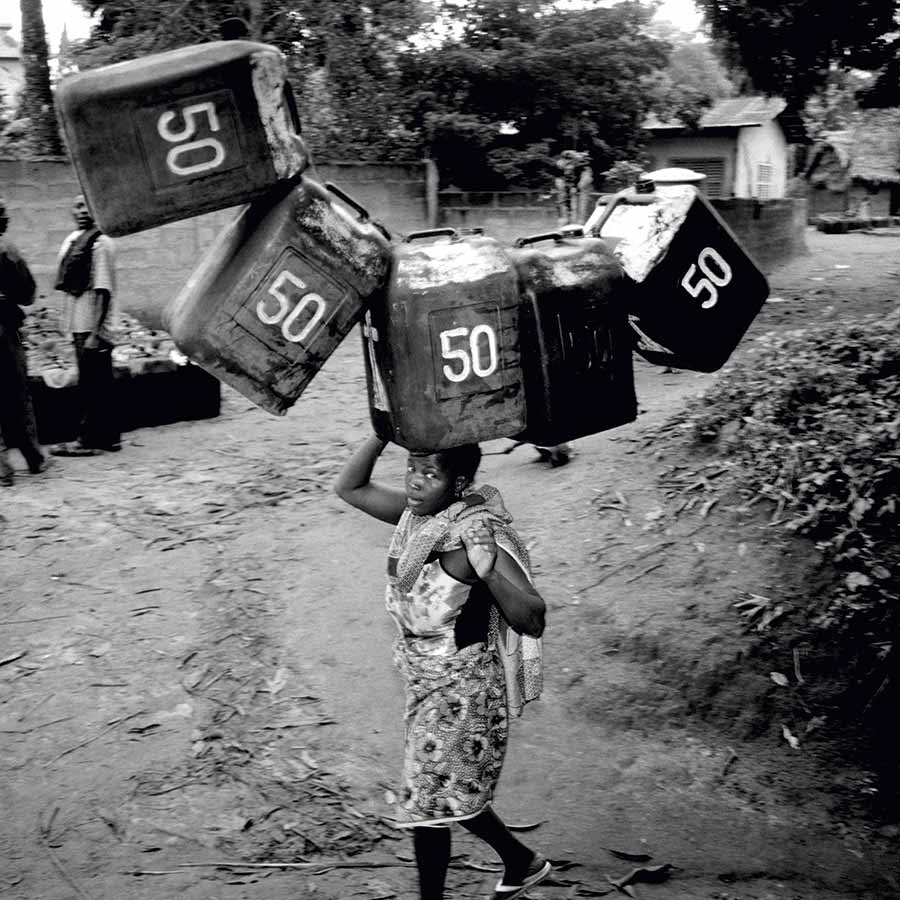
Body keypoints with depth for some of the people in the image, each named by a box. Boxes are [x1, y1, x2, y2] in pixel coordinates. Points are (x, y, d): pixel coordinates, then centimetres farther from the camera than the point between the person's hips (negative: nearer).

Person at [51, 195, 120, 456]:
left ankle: (88, 440, 6)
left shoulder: (100, 243, -13)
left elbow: (103, 291, -18)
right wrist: (67, 322, 17)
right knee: (99, 383, 13)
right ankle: (108, 437, 21)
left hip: (91, 327, -9)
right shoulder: (72, 239, 13)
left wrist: (95, 333, -22)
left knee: (91, 385, -1)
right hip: (79, 325, 9)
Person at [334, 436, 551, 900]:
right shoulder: (419, 511, -3)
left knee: (427, 806, 5)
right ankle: (522, 862, 41)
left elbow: (531, 621, -29)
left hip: (460, 687, -8)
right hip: (427, 681, 8)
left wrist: (486, 565, -41)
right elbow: (350, 487, 7)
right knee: (452, 792, 22)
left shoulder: (476, 531, -25)